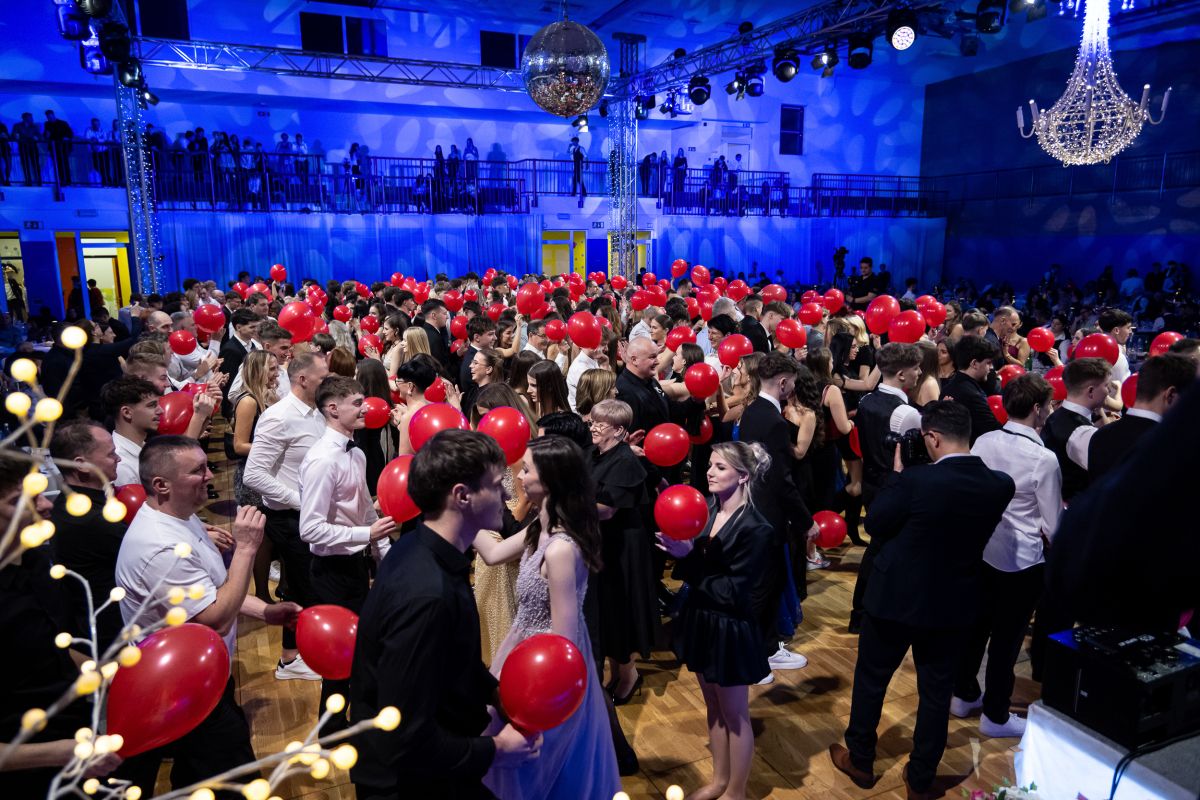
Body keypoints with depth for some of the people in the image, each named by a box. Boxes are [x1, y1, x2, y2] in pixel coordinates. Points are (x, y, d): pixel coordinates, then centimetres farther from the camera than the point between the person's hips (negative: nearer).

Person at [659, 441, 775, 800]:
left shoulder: (756, 529, -21)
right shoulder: (705, 509, -3)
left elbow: (732, 591, -22)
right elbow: (690, 569, -3)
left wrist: (689, 558, -24)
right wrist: (678, 550, -22)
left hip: (729, 629, -6)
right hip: (700, 620, 6)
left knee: (734, 715, 13)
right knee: (713, 708, 23)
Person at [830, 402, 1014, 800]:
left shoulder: (916, 479, -26)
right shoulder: (1000, 485, -10)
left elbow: (874, 523, -12)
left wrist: (897, 472, -5)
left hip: (896, 597, -4)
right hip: (954, 604, 4)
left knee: (871, 679, 18)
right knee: (937, 690, 18)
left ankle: (860, 760, 35)